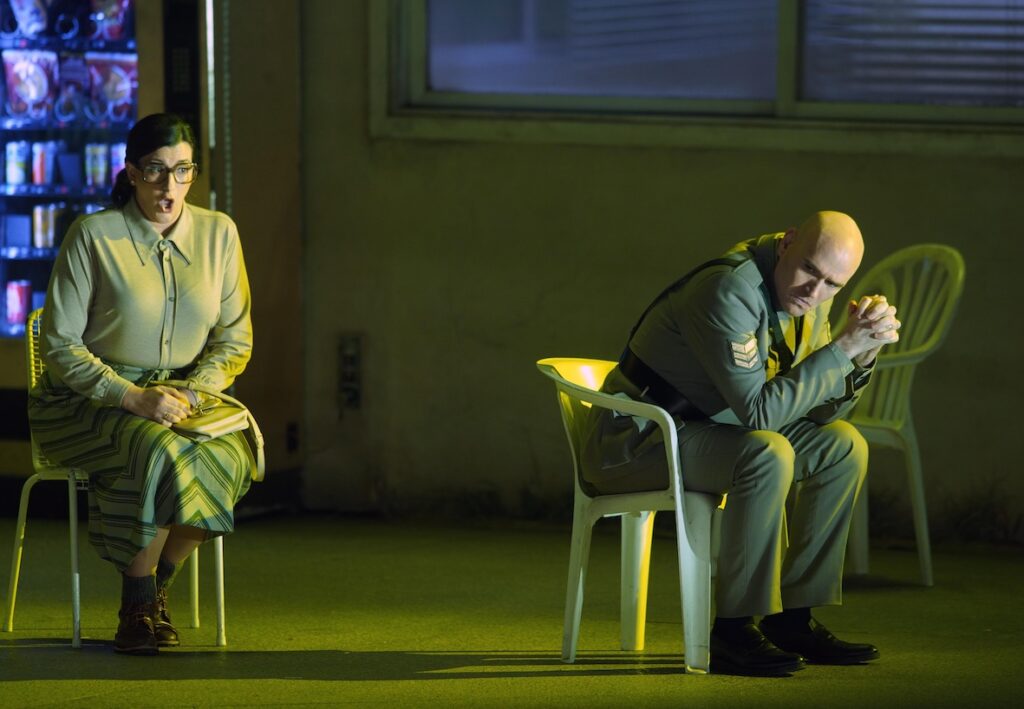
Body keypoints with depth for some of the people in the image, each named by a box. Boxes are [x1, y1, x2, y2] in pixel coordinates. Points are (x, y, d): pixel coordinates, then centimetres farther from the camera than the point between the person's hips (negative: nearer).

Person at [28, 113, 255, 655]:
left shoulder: (218, 233, 3)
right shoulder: (93, 237, -9)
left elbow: (234, 340, 8)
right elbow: (59, 346, -8)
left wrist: (191, 394, -12)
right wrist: (134, 398, -21)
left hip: (180, 394, 4)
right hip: (85, 403, -4)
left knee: (229, 457, -29)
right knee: (159, 452, -36)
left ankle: (157, 587, -8)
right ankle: (137, 607, -17)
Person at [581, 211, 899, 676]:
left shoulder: (808, 295, 2)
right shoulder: (729, 291, -27)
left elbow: (822, 410, 5)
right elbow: (758, 411, -31)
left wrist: (863, 354, -14)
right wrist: (843, 347, -30)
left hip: (709, 428, 9)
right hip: (636, 441, -9)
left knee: (842, 447, -1)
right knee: (768, 455, -32)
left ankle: (791, 619, 2)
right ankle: (734, 632, -24)